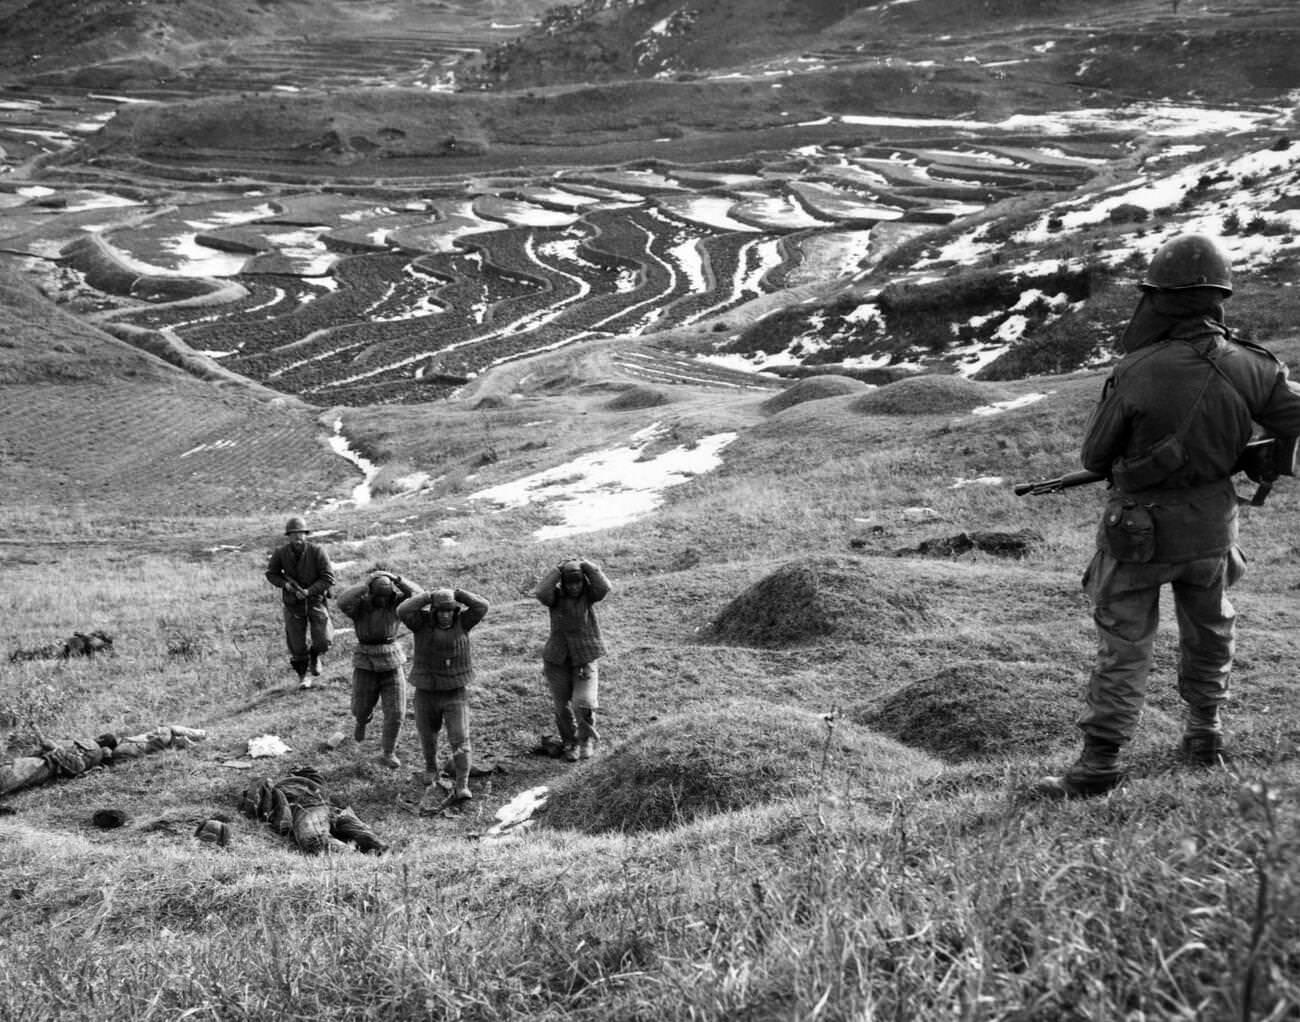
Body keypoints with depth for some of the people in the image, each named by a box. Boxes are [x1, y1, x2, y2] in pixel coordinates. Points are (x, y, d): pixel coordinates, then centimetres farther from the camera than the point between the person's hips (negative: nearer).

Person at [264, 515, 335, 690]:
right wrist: (284, 584, -15)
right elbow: (271, 574, 4)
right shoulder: (281, 554, -12)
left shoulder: (317, 551, -17)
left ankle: (315, 656, 25)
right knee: (298, 645, 4)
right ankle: (302, 676, 30)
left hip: (316, 600, -1)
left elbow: (329, 578, -15)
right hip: (293, 604, 1)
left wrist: (308, 591, -24)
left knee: (323, 641, -11)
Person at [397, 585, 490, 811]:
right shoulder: (422, 622, -10)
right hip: (426, 692, 2)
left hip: (456, 693, -1)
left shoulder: (461, 622, -7)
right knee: (427, 736, 20)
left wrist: (456, 594, -16)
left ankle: (461, 787, -18)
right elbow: (403, 611, -29)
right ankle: (431, 769, 49)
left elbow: (481, 607, -23)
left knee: (459, 739, -15)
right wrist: (428, 597, -21)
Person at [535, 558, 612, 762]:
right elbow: (541, 593, -29)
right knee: (561, 706, 9)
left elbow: (604, 588, -26)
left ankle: (587, 739, 14)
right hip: (558, 660, 1)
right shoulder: (556, 596, -7)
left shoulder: (588, 594, -6)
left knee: (584, 703, -14)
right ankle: (571, 742, 33)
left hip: (585, 659, -1)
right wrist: (558, 569, -23)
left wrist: (586, 565, -20)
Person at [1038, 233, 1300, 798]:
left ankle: (1099, 765, 5)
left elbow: (1095, 455, -10)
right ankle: (1205, 736, 35)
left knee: (1123, 646, 4)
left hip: (1139, 529, -3)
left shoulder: (1137, 372, -21)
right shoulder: (1247, 367, -9)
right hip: (1211, 524, 4)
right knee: (1209, 633, 23)